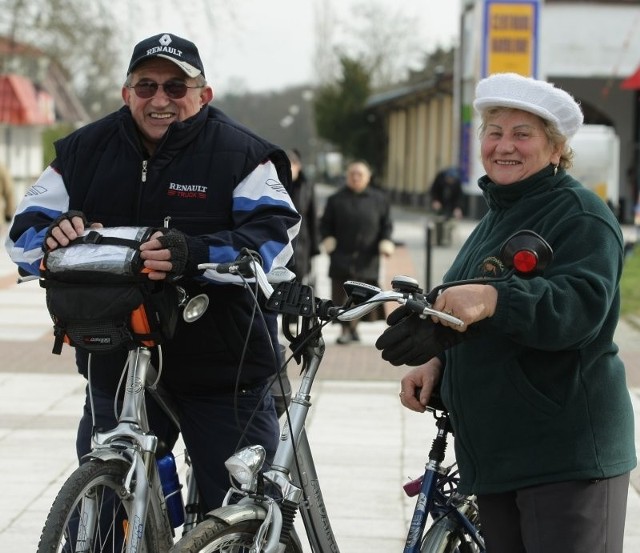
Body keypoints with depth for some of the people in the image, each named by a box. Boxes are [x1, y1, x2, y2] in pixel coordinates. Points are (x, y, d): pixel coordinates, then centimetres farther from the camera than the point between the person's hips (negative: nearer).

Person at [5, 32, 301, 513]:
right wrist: (53, 234, -20)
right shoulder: (85, 151, 6)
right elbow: (23, 233, 6)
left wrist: (195, 255, -38)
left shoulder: (241, 154, -5)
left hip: (222, 372, -3)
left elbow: (273, 234, -19)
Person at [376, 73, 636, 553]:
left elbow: (581, 305, -26)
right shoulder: (495, 218, 21)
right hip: (493, 454, 9)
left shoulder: (580, 216, -9)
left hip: (565, 456, -9)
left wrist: (491, 299, -41)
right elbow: (466, 318, 27)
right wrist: (436, 361, 6)